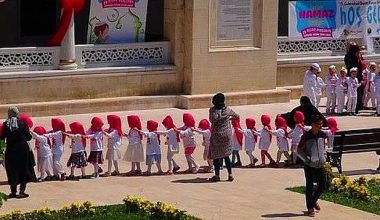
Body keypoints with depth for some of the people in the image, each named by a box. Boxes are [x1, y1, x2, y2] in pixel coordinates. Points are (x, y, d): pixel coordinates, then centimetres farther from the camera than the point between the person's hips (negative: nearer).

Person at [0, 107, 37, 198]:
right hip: (23, 149, -1)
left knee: (12, 171, 11)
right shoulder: (22, 123, -4)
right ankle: (22, 191, 0)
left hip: (10, 150, 1)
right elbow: (28, 137, -1)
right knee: (24, 170, 6)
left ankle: (13, 192, 13)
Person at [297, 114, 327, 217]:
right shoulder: (306, 136, -14)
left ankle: (314, 200, 34)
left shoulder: (322, 135, 1)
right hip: (310, 166, -5)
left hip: (320, 165, 5)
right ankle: (310, 208, 10)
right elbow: (299, 150, -8)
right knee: (309, 187, 2)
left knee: (322, 185, 8)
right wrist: (307, 159, -15)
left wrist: (323, 157, 8)